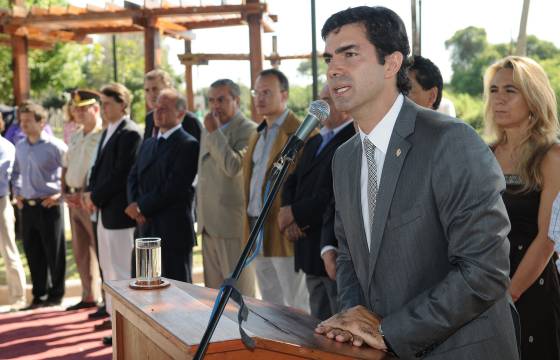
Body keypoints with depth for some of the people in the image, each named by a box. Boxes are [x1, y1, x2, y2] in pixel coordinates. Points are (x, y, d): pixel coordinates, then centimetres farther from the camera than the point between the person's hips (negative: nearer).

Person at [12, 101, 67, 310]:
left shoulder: (55, 146, -10)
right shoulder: (20, 147, 10)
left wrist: (61, 193, -9)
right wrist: (17, 192, 13)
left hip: (48, 206, -6)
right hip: (27, 206, 6)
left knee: (54, 253, 3)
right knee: (32, 252, 10)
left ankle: (56, 295, 15)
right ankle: (39, 294, 21)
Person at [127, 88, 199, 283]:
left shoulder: (188, 145, -8)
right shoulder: (148, 144, 18)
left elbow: (175, 187, -16)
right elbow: (133, 178, 15)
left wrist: (142, 207, -10)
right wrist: (135, 205, -5)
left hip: (174, 231, -7)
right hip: (146, 228, 7)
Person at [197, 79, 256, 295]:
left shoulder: (248, 130, -9)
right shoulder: (208, 131, 17)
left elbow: (234, 167, -24)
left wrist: (215, 133, -16)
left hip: (234, 226, -8)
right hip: (209, 226, 8)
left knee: (240, 294, -1)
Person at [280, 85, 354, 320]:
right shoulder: (314, 142, 19)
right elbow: (292, 183, 17)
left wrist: (295, 214, -12)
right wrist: (288, 217, -3)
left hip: (337, 254, -9)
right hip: (312, 253, 9)